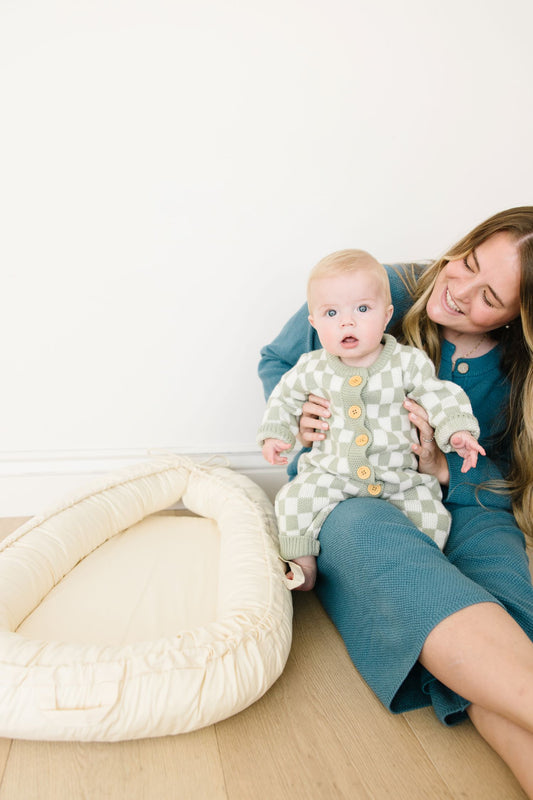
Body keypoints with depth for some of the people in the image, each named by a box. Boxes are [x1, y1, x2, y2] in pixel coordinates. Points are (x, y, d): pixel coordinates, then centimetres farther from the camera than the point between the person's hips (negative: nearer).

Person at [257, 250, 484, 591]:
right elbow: (285, 396, 14)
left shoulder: (409, 362, -7)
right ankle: (302, 562, 2)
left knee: (432, 516, -15)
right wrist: (275, 433, 6)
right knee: (295, 498, -20)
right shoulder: (313, 368, -2)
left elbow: (440, 395, -2)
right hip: (331, 471, 1)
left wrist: (458, 430, -18)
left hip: (399, 473, 0)